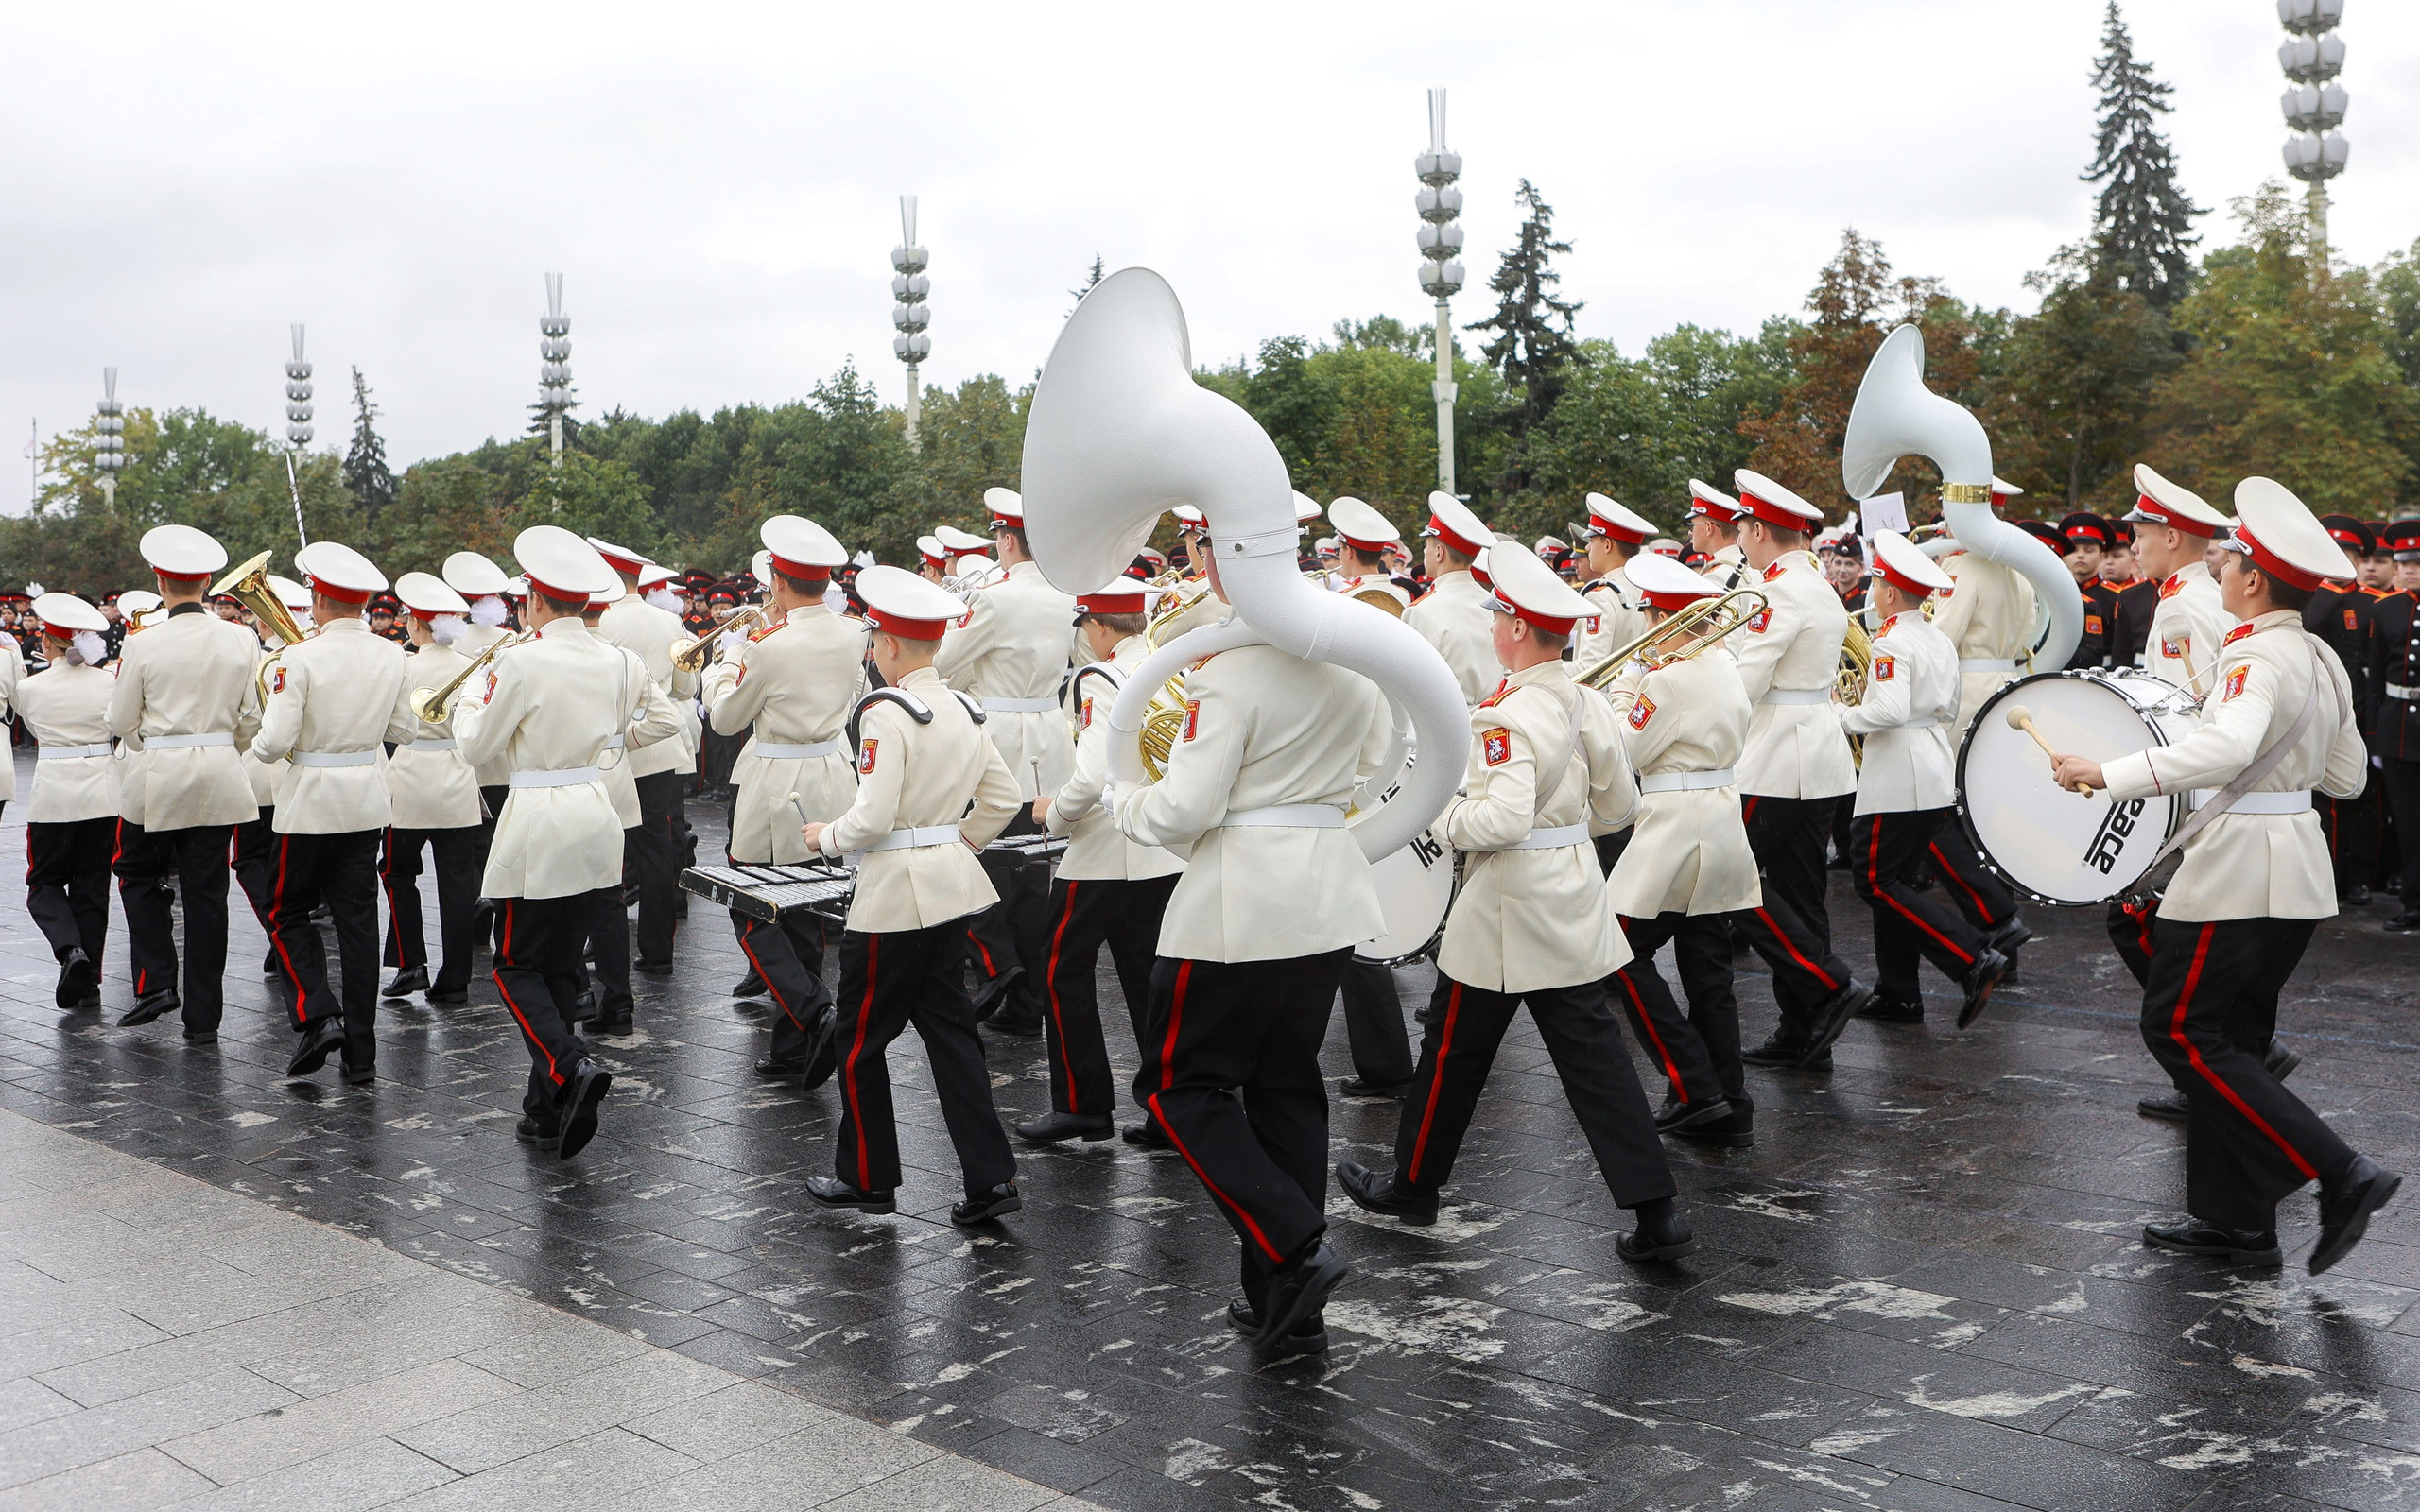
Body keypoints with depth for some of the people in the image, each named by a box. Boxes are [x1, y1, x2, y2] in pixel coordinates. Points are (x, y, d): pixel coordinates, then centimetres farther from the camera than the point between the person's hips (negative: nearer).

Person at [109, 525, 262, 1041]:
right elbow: (251, 718, 4)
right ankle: (203, 1017, 10)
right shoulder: (241, 640, -3)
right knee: (207, 892, 7)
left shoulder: (143, 645, -10)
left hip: (158, 777, -2)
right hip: (219, 779, 2)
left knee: (138, 872, 21)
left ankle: (156, 983, 8)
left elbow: (121, 722, -1)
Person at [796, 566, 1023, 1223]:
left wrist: (824, 837, -3)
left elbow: (872, 818, -21)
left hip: (895, 893, -8)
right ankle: (990, 1177, 7)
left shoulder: (887, 713, -17)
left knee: (858, 1038, 8)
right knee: (948, 1025, 11)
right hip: (952, 883, 8)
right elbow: (1004, 798, 13)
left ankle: (866, 1178, 20)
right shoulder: (964, 709, 7)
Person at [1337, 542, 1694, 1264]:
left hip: (1507, 905, -7)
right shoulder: (1591, 706, 3)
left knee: (1455, 1051, 11)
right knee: (1593, 1055, 8)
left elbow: (1504, 819, -29)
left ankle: (1413, 1184, 28)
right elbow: (1618, 806, 11)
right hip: (1574, 900, 7)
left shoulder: (1508, 715, -20)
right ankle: (1657, 1213, 4)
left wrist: (1444, 819, -13)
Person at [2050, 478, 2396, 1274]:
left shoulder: (2256, 658, -17)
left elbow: (2225, 749, -36)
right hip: (2299, 865, 10)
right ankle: (2235, 1218, 18)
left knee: (2179, 1029, -4)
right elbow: (2349, 778, 20)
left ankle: (2340, 1172, -6)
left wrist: (2108, 773, -35)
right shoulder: (2323, 660, 12)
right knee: (2227, 1035, 14)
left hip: (2241, 867, -10)